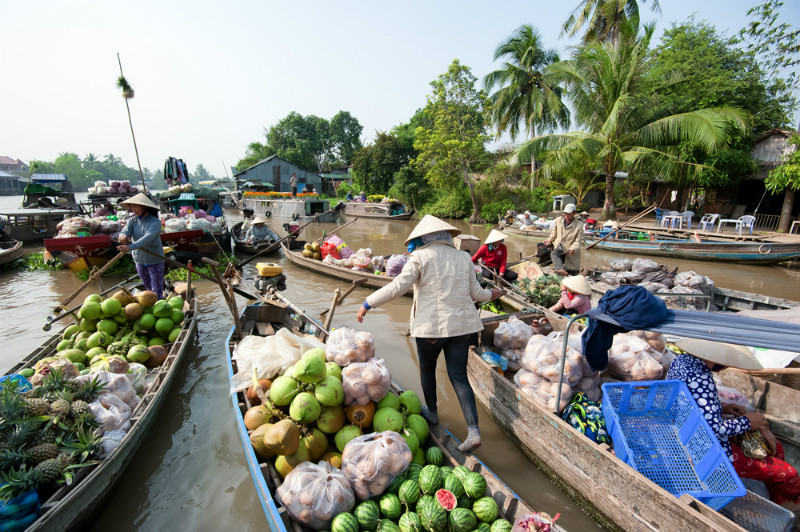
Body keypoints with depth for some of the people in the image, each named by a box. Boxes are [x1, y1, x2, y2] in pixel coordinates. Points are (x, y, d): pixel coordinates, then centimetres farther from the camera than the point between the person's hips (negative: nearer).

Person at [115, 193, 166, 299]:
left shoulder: (155, 222, -15)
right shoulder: (132, 221, 1)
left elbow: (148, 237, -30)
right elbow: (125, 231, -17)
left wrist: (130, 247, -44)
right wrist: (123, 236, -42)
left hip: (155, 260, -5)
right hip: (139, 260, 6)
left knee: (157, 291, -3)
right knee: (148, 288, 22)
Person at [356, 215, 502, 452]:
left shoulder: (420, 257, -8)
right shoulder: (463, 258, 6)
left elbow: (398, 286, -17)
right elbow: (475, 292, 10)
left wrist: (367, 304, -10)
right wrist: (490, 294, 32)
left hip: (431, 326, -4)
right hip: (462, 325, 4)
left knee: (427, 370, 21)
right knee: (459, 376, 9)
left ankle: (431, 412, 40)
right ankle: (473, 430, 3)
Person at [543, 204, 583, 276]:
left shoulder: (579, 226, -7)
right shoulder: (558, 220, 4)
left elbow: (577, 241, -9)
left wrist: (573, 249, -27)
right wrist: (549, 240, 8)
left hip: (569, 249, -2)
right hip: (558, 246, 2)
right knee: (554, 254, -36)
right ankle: (560, 270, -56)